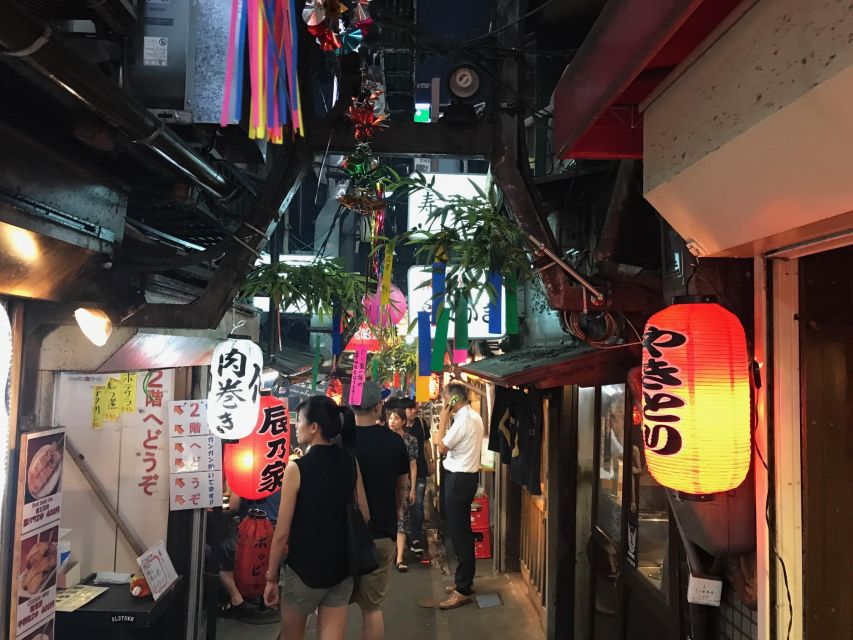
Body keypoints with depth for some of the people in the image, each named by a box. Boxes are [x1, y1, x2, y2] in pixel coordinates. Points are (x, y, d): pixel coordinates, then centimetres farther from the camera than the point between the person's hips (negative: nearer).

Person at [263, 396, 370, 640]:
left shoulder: (297, 468, -16)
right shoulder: (350, 462, -2)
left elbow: (282, 532, -13)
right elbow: (364, 516, 4)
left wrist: (271, 577, -3)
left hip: (304, 569, -4)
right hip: (342, 568, 4)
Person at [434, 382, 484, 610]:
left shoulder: (462, 420, -20)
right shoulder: (475, 417, 10)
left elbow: (442, 447, -14)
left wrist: (443, 420, -9)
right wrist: (448, 420, 5)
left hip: (459, 478, -10)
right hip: (468, 474, 10)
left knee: (458, 532, -4)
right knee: (463, 530, 17)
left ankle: (463, 590, 3)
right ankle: (466, 580, 28)